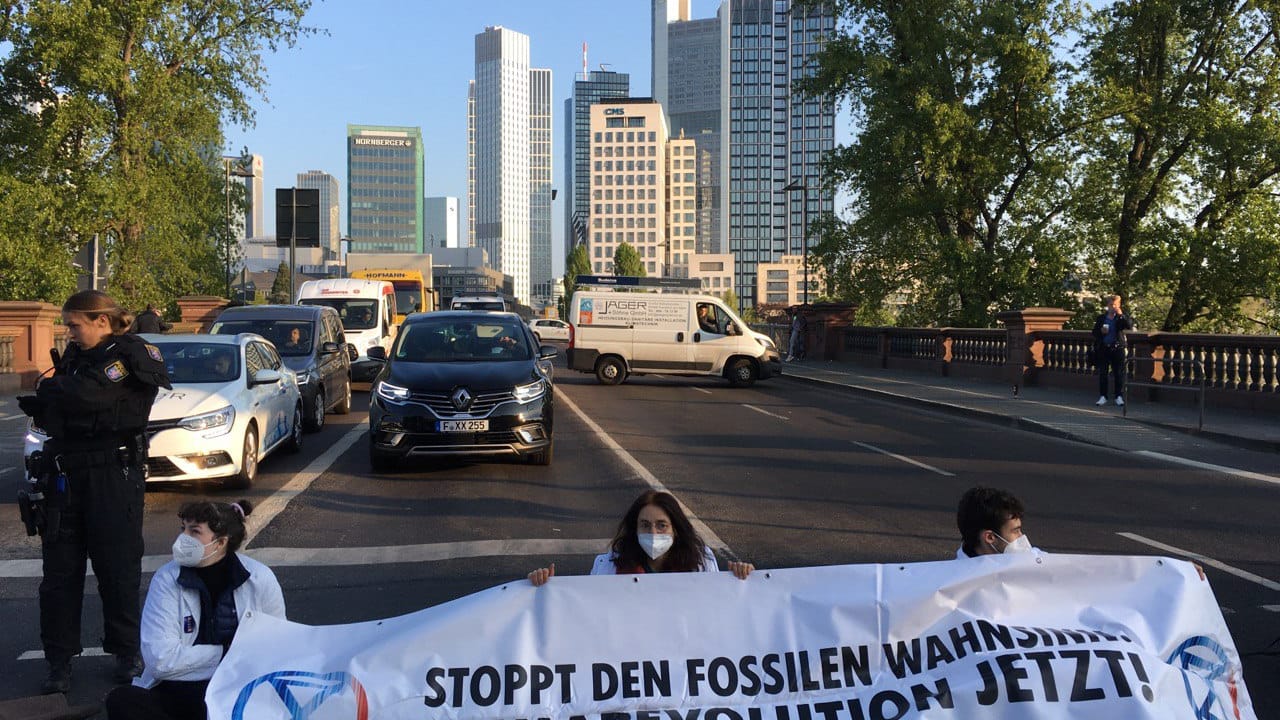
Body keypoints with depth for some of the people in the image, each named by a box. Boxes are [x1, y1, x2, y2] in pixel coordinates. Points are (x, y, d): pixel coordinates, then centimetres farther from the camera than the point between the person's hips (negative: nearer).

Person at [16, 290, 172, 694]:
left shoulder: (132, 355, -8)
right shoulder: (75, 355, 14)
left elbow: (91, 395, -24)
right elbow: (57, 414, 22)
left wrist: (50, 387, -6)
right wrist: (39, 406, 0)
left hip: (113, 477, -6)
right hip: (65, 475, 6)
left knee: (118, 568, 2)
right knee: (60, 570, 5)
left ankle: (126, 652, 18)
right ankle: (59, 660, 14)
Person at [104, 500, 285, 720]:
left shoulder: (260, 579, -1)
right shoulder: (167, 579, -2)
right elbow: (161, 659, -10)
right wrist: (224, 652, -7)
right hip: (175, 690, 3)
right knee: (121, 700, -28)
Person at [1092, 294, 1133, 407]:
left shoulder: (1121, 317, 4)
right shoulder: (1101, 318, 9)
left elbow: (1130, 326, -13)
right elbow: (1094, 332, 13)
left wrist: (1121, 315, -20)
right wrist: (1101, 332, -9)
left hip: (1117, 348, -2)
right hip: (1103, 348, 2)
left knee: (1119, 373, 0)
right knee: (1102, 373, 4)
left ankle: (1119, 396, 7)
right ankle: (1102, 396, 10)